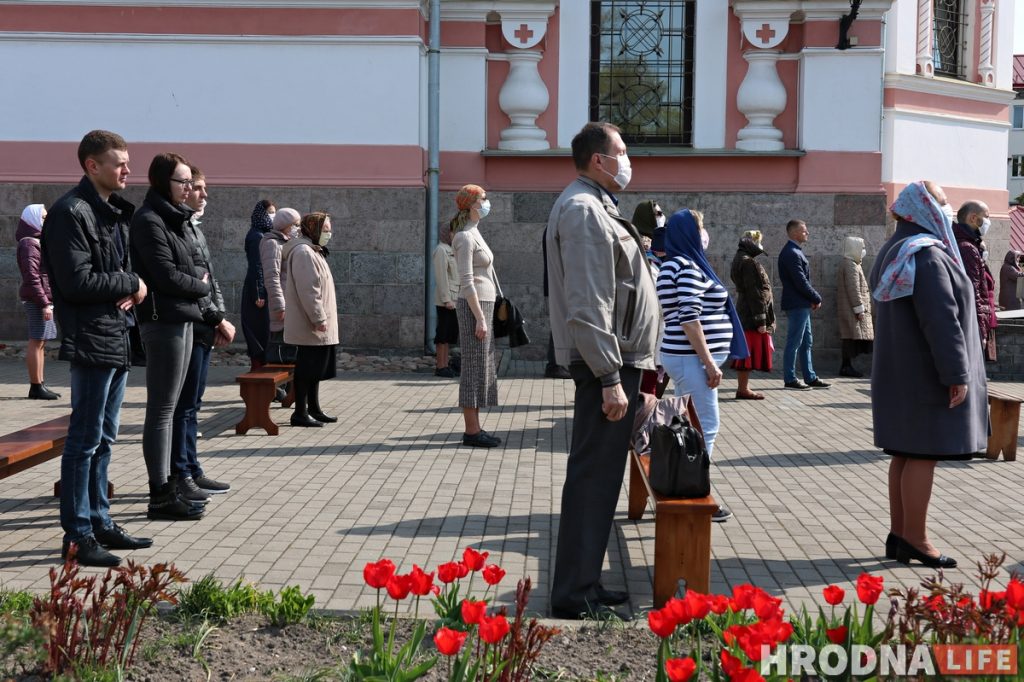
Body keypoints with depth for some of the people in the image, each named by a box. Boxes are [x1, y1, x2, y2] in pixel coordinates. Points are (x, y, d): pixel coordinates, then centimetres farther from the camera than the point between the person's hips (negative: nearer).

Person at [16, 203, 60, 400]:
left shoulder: (38, 242, 20)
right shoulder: (29, 244, -11)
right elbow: (32, 276, -18)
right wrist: (44, 303, -21)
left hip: (44, 298, 10)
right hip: (37, 300, -10)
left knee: (41, 343, 11)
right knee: (37, 342, -8)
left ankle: (39, 385, 15)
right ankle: (36, 387, -7)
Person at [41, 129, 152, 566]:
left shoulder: (115, 212, 16)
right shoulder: (72, 213, -13)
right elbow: (78, 281, -20)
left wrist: (134, 290, -1)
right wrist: (131, 283, -9)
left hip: (118, 338, 10)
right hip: (91, 340, -10)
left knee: (104, 438, 15)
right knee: (85, 440, -5)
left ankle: (99, 522, 25)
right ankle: (77, 536, 2)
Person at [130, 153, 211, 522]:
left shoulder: (173, 219, 16)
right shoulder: (149, 221, -12)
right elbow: (166, 276, -16)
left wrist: (197, 281, -2)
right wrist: (202, 286, -1)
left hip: (181, 319, 9)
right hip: (164, 321, -9)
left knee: (168, 408, 12)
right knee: (161, 410, -5)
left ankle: (166, 487, 19)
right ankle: (161, 496, 0)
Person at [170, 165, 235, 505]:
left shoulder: (194, 227, 19)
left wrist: (220, 317, 7)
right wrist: (219, 319, -12)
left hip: (204, 329, 10)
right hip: (188, 328, -10)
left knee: (191, 405, 14)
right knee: (184, 405, -5)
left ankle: (192, 471, 21)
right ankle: (179, 476, 2)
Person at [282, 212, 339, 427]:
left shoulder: (313, 251, 19)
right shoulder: (304, 252, -15)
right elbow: (307, 290, -22)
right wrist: (318, 318, -22)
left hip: (319, 328, 10)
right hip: (310, 326, -10)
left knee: (315, 369, 15)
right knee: (306, 369, -5)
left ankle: (313, 409, 23)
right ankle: (300, 413, 0)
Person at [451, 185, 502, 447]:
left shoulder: (474, 233, 17)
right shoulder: (465, 237, -12)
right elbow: (467, 282, -18)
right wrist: (480, 318, -21)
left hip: (483, 305, 10)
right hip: (474, 306, -10)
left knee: (482, 367, 10)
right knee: (474, 367, -7)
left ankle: (474, 428, 14)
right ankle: (472, 431, -3)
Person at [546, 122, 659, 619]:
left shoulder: (595, 207, 20)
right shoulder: (583, 209, -14)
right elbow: (587, 306, -22)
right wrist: (610, 378, -23)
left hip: (617, 360, 11)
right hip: (607, 361, -11)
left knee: (598, 476, 13)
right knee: (593, 478, -7)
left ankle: (583, 583, 21)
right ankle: (574, 595, -1)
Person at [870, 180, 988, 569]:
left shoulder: (895, 252, 14)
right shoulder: (927, 256, -17)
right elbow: (941, 320, -22)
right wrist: (957, 374, -20)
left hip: (899, 373, 10)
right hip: (927, 376, -10)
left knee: (906, 454, 12)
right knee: (924, 454, -4)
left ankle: (899, 535, 17)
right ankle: (914, 538, 2)